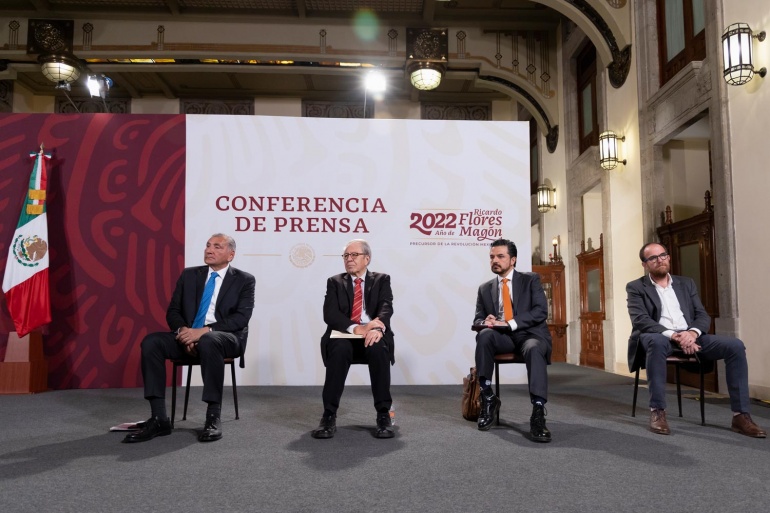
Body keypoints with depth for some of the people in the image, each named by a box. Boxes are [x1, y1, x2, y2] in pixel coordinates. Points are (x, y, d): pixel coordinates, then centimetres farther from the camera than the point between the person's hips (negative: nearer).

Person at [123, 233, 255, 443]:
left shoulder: (244, 280, 2)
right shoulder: (189, 275, 14)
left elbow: (241, 317, -10)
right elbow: (173, 311, 10)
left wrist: (204, 331, -23)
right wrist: (183, 330, -13)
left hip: (225, 337, -4)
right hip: (188, 336, 5)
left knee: (208, 342, -39)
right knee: (151, 342, -23)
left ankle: (213, 417, -29)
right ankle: (159, 419, -21)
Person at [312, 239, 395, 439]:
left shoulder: (382, 280, 12)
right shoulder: (335, 282, 13)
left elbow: (386, 308, -7)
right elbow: (330, 314, -4)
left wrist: (378, 327, -31)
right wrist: (357, 328, -22)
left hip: (373, 335, 0)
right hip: (344, 336, 0)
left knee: (378, 349, -35)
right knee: (339, 350, -35)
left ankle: (384, 414, -26)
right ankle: (329, 415, -28)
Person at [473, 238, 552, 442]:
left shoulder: (531, 280, 6)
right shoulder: (485, 288, 14)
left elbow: (540, 311, -7)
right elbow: (477, 319, 12)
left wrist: (509, 323, -19)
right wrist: (485, 322, -15)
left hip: (530, 334, -2)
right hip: (503, 338, 3)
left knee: (534, 349, -38)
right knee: (484, 334, -32)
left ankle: (538, 413, -41)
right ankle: (488, 398, -24)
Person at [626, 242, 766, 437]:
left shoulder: (686, 283, 19)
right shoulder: (636, 288, 6)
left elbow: (702, 315, 9)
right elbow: (640, 320, -10)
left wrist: (693, 332, -15)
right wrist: (672, 335, -25)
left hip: (689, 336, 5)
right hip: (659, 337, -4)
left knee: (735, 346, -17)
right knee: (656, 342, -40)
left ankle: (740, 415, -13)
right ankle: (657, 411, -32)